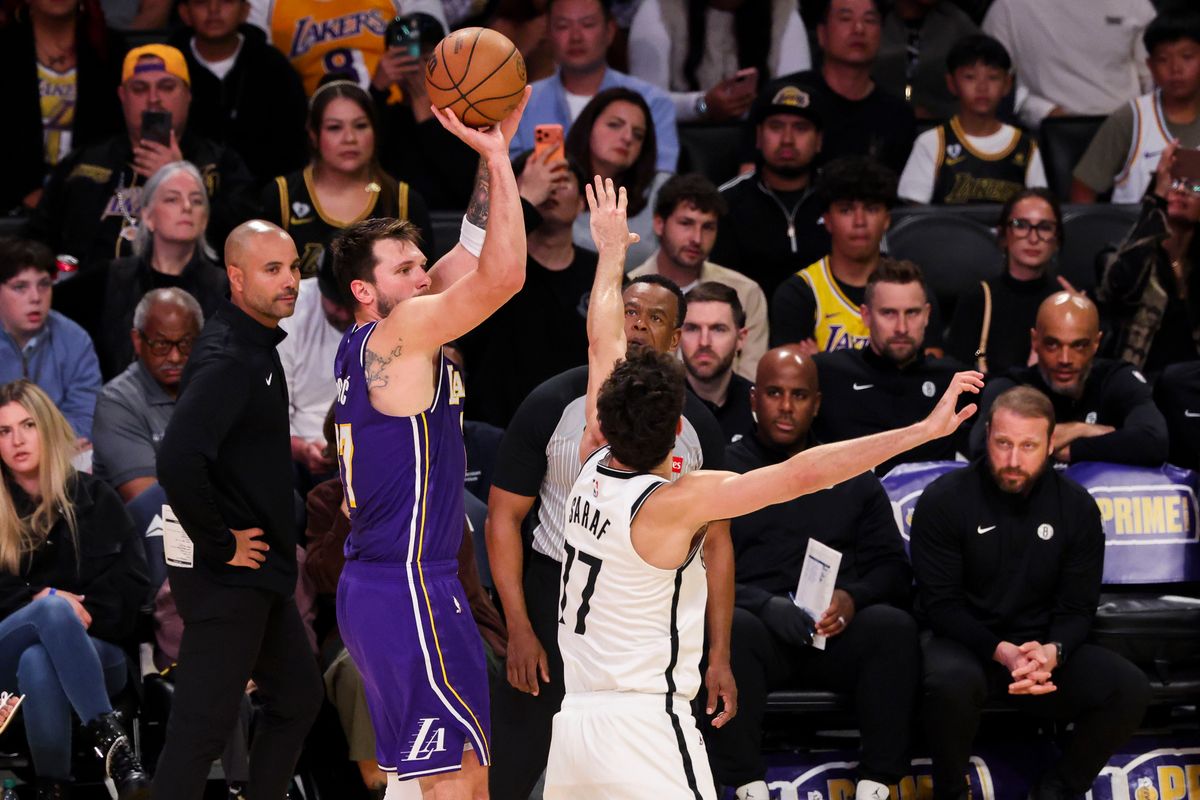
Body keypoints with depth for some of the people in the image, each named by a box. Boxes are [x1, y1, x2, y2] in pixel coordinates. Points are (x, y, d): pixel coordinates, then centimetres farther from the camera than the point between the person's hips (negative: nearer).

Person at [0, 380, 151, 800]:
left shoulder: (93, 496, 11)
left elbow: (132, 580, 3)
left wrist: (82, 614, -13)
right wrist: (39, 600, -15)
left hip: (97, 648, 0)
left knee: (38, 662, -38)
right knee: (53, 608, -37)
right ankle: (110, 741, -48)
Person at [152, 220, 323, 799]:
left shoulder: (257, 346, 11)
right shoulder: (226, 359, -21)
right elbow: (178, 462, -35)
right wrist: (221, 544, -23)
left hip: (261, 573, 10)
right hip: (224, 576, -10)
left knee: (297, 698, 19)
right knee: (202, 728, -8)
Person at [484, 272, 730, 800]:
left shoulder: (695, 425, 2)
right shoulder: (552, 406, -5)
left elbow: (715, 542, 7)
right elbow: (505, 517, -2)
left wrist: (719, 655, 0)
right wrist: (519, 631, -9)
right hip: (556, 596, -2)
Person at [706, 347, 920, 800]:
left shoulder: (852, 478, 22)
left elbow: (892, 567, 14)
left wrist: (852, 598, -9)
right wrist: (765, 605, -17)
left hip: (837, 634, 2)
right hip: (760, 630, -2)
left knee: (894, 625, -30)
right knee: (732, 626, -37)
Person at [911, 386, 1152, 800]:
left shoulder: (1076, 508, 1)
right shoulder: (944, 499, -7)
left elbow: (1077, 608, 2)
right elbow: (940, 603, -10)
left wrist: (1052, 652, -23)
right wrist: (1002, 653, -25)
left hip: (1043, 648, 3)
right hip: (964, 642, -3)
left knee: (1129, 689, -23)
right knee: (951, 682, -40)